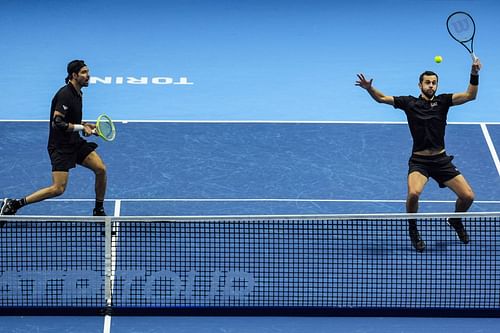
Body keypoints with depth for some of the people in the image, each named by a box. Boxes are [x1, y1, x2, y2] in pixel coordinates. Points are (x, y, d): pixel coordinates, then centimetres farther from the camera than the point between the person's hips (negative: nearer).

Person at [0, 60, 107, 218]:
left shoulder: (77, 94, 11)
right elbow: (57, 123, -25)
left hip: (75, 143, 9)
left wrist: (87, 126, 9)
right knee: (58, 189, -14)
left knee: (101, 169, -1)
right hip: (60, 146, -9)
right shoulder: (65, 94, -19)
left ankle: (99, 211, 15)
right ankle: (13, 204, -6)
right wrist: (81, 127, -19)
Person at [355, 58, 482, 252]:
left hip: (441, 160, 2)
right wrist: (369, 88, -19)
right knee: (413, 193, -31)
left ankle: (456, 221, 31)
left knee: (468, 196, -4)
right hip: (419, 161, -2)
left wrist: (474, 74, -20)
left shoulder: (443, 101, 4)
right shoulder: (409, 103, 1)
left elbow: (470, 95, -5)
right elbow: (382, 98, 1)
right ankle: (413, 230, -3)